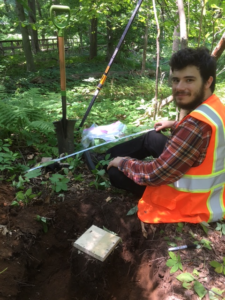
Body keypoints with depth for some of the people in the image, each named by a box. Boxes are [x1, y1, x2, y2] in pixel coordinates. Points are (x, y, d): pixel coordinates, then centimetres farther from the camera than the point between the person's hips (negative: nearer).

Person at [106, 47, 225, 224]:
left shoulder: (198, 124, -35)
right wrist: (175, 125, 21)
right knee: (151, 138, 16)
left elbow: (155, 175, -29)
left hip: (192, 201, -9)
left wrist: (122, 162, -12)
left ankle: (107, 161, 28)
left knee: (117, 172, -6)